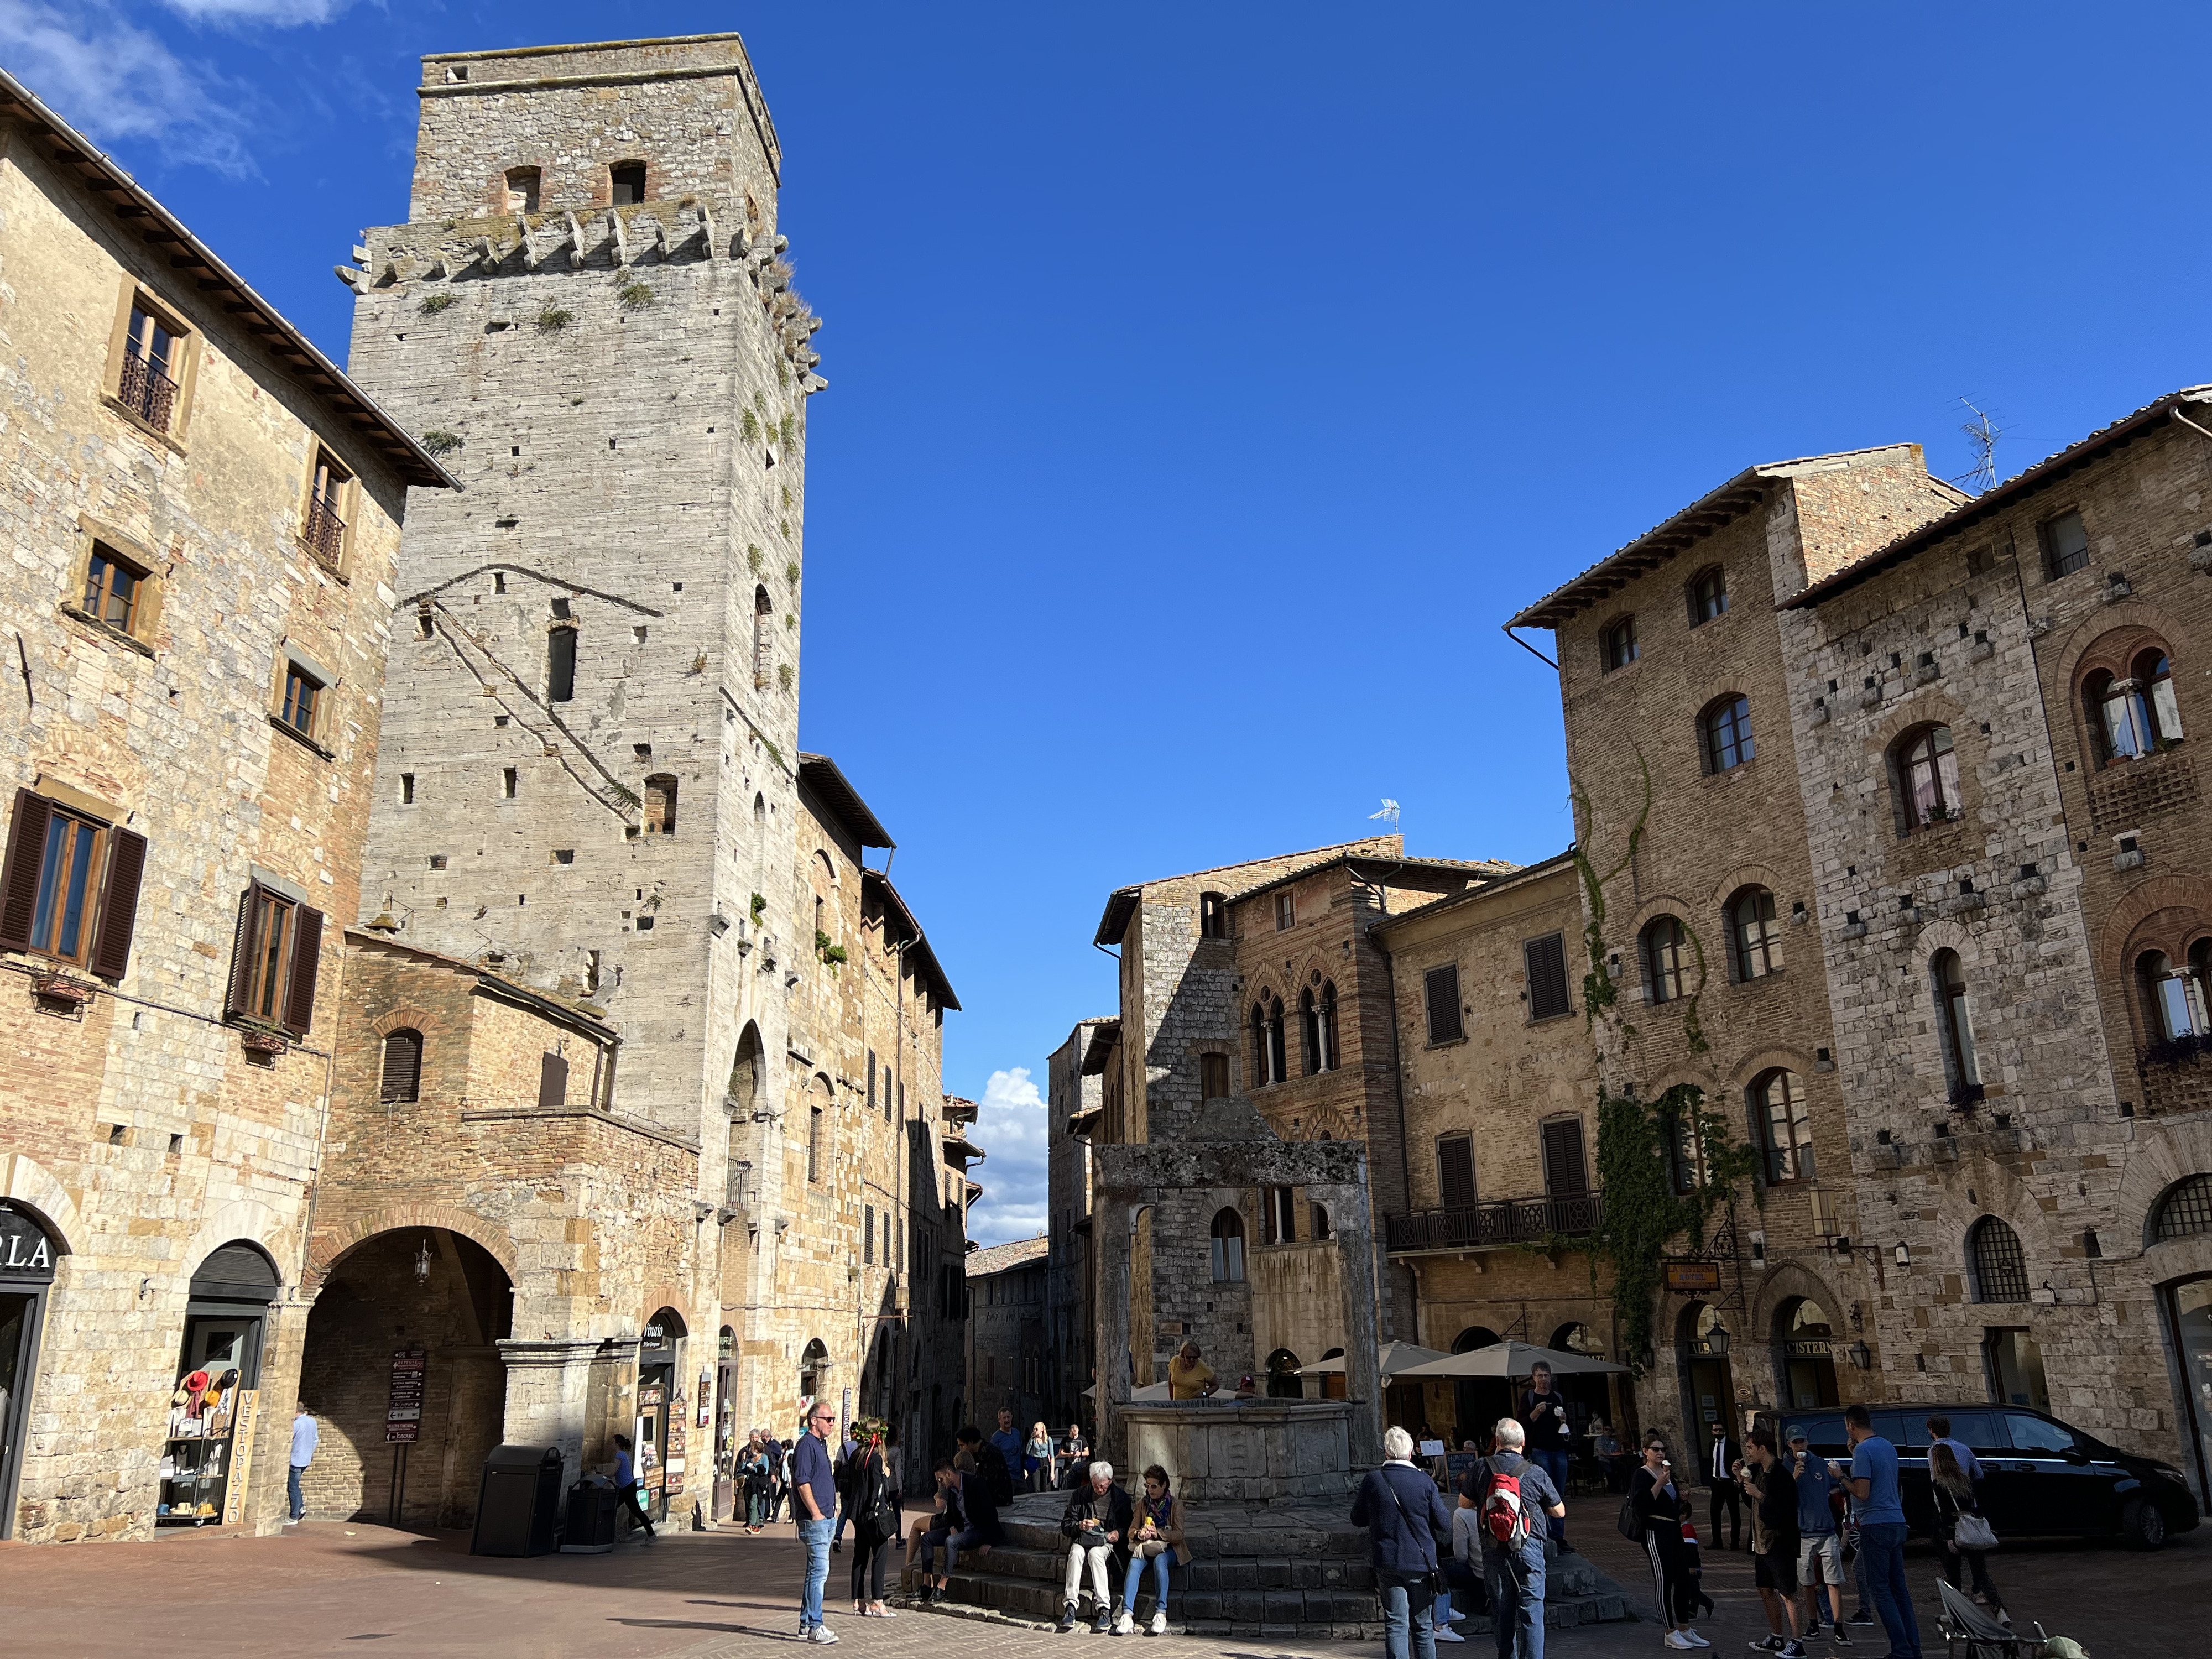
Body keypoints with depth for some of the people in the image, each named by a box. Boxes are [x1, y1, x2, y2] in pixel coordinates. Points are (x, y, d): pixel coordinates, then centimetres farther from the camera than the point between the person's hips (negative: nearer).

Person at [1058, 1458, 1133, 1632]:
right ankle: (1070, 1607, -38)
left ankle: (1104, 1609, -39)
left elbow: (1128, 1527, 12)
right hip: (1083, 1539, 2)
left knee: (1095, 1553, -36)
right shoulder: (1080, 1496, 9)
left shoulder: (1121, 1498, 8)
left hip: (1107, 1541, -2)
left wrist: (1118, 1533, -10)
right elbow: (1065, 1526, 10)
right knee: (1076, 1553, -34)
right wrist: (1080, 1526, -11)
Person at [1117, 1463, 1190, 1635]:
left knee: (1160, 1560, -38)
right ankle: (1127, 1614, -43)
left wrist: (1158, 1533, -20)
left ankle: (1161, 1613, -41)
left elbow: (1179, 1534, -5)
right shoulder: (1142, 1504, 12)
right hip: (1145, 1547, 2)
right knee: (1135, 1563, -32)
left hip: (1168, 1548, -2)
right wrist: (1139, 1534, -14)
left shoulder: (1175, 1505, 3)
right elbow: (1131, 1532, 10)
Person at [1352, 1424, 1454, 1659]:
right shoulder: (1424, 1482, -9)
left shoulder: (1373, 1480, -8)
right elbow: (1445, 1525, -5)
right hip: (1421, 1563, 0)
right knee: (1423, 1627, 12)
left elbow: (1357, 1520, 3)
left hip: (1387, 1562, 0)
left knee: (1395, 1624, 5)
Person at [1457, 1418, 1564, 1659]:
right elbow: (1559, 1511, 6)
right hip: (1528, 1549, -2)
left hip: (1493, 1551, 2)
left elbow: (1464, 1503, 12)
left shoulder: (1481, 1469, -2)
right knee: (1531, 1612, 2)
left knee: (1501, 1612, 13)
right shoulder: (1536, 1473, -6)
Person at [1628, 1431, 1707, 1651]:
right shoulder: (1641, 1475, -10)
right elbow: (1642, 1503, -25)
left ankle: (1684, 1630, 20)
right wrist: (1660, 1483, -28)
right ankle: (1671, 1634, 2)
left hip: (1674, 1530, 9)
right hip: (1655, 1531, -8)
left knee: (1683, 1579, 10)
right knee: (1664, 1582, -5)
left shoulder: (1668, 1472, 15)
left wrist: (1682, 1499, 9)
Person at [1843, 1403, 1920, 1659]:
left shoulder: (1863, 1450, -14)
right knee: (1899, 1587, 12)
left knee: (1880, 1589, -4)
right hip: (1897, 1522, 9)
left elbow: (1862, 1492, -19)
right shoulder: (1888, 1446, 13)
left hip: (1876, 1525, -9)